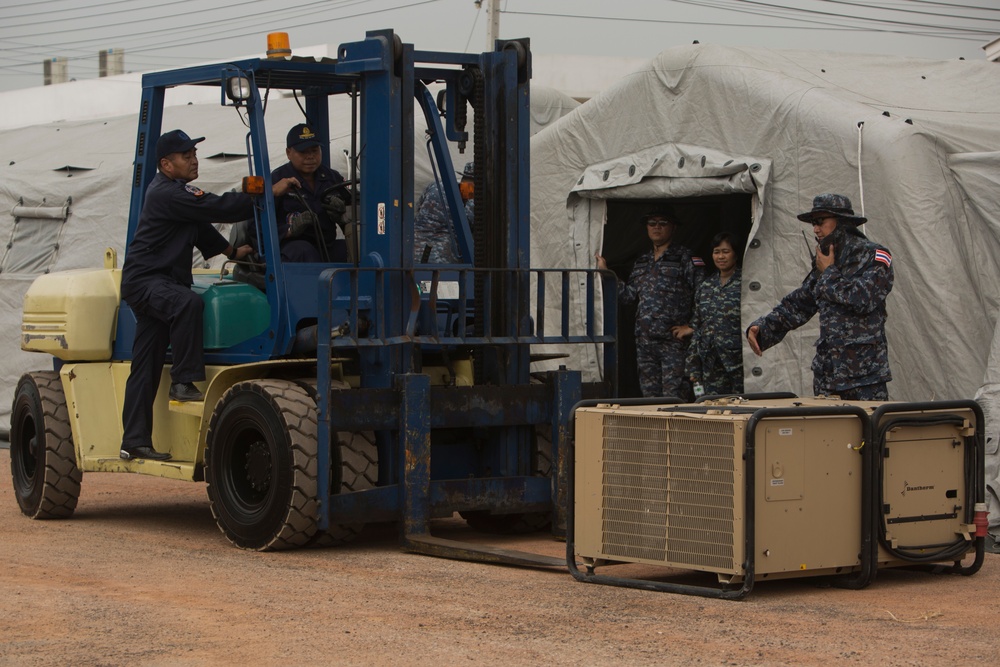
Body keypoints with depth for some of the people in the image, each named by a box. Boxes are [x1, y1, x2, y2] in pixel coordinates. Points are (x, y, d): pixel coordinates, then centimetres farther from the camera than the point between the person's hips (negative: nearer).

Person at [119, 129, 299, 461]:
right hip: (144, 280, -10)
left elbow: (201, 225, 29)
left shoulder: (175, 189, 19)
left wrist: (231, 251, 19)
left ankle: (135, 441, 6)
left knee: (145, 367, 7)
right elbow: (217, 208, -23)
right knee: (188, 303, -38)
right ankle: (183, 383, -33)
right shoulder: (167, 194, -16)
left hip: (160, 281, 10)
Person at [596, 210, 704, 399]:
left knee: (673, 396, -10)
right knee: (649, 393, 9)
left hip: (673, 340, -7)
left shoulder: (684, 258, -2)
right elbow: (629, 294, 19)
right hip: (644, 339, 7)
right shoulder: (642, 262, 19)